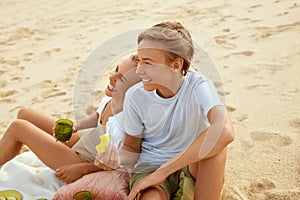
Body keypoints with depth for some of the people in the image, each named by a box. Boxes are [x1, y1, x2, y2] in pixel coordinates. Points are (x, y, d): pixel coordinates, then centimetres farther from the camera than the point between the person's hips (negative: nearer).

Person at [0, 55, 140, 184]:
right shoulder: (111, 96, -12)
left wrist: (82, 169, -19)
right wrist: (75, 127, -5)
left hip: (85, 160, -8)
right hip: (83, 140, 8)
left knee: (18, 127, -8)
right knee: (24, 114, 13)